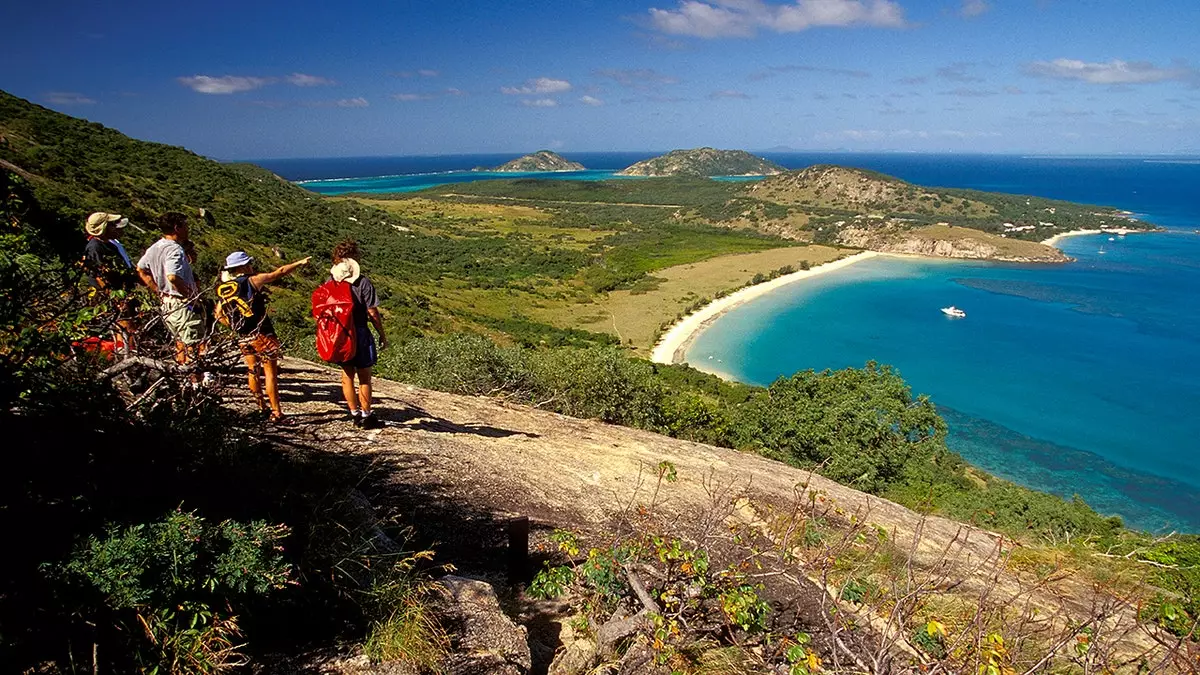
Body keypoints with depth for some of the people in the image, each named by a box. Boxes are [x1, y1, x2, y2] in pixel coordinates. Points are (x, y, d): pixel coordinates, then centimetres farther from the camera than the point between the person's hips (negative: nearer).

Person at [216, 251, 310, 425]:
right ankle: (276, 414, -4)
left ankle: (261, 408, 26)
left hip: (243, 338, 6)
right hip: (262, 335, -6)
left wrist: (236, 326, 19)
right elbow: (279, 273, -8)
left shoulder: (223, 289, 7)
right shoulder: (252, 281, -11)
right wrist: (300, 263, 2)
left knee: (253, 372, 17)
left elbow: (219, 314, 13)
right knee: (271, 373, -3)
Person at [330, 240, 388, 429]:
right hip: (359, 333, -5)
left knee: (347, 375, 14)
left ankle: (355, 414, 22)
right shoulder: (363, 283, -14)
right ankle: (366, 416, 11)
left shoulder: (330, 281, 0)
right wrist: (382, 335, -2)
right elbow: (373, 313, -12)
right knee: (364, 377, 5)